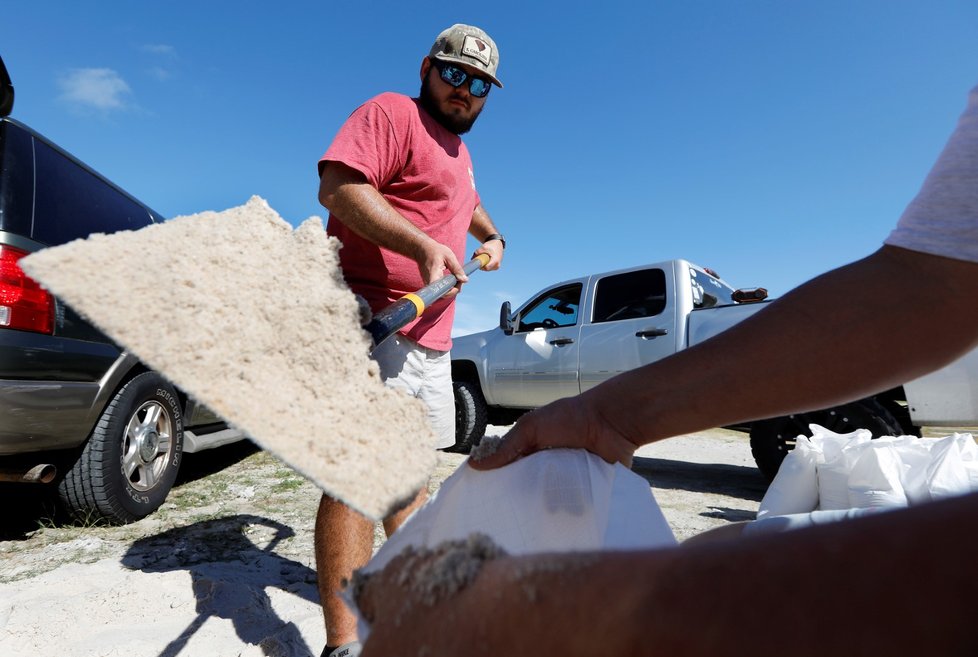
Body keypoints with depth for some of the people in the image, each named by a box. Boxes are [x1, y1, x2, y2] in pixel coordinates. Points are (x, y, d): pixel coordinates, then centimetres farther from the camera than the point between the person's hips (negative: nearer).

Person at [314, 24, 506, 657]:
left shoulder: (459, 150, 25)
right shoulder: (392, 112, -2)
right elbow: (337, 185, -19)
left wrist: (491, 234, 34)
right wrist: (422, 246, -28)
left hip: (432, 335, 10)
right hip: (375, 320, -9)